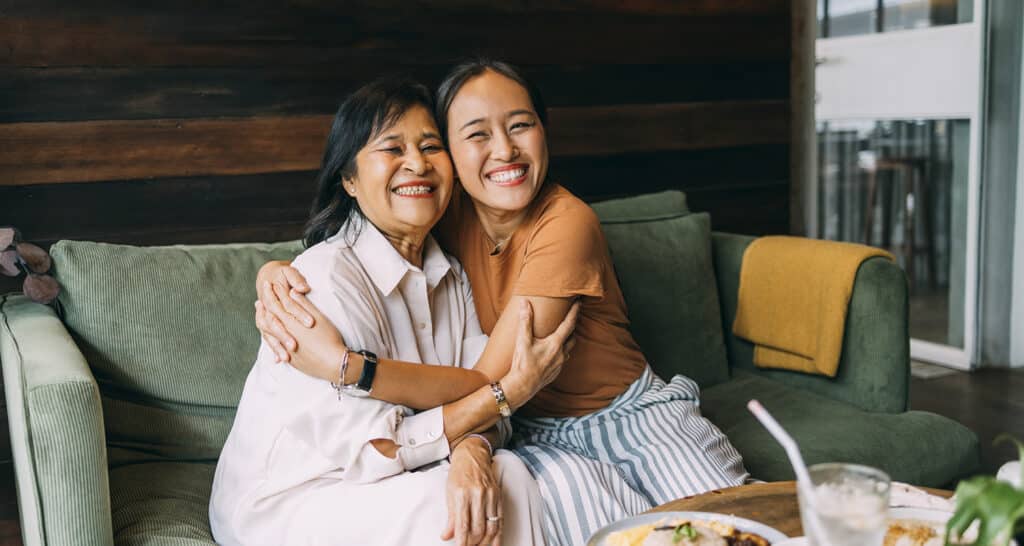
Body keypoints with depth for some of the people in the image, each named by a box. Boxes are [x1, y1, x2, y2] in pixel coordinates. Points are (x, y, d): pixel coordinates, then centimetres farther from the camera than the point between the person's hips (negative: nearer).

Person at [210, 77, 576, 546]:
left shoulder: (450, 276, 3)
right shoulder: (325, 277, -22)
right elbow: (372, 449, -23)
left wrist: (472, 451, -28)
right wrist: (512, 392, -21)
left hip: (380, 484, 6)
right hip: (280, 504, -6)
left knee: (506, 475, -18)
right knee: (441, 505, -28)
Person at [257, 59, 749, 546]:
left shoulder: (566, 223, -22)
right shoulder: (449, 212, -6)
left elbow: (488, 384, -26)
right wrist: (276, 272, -20)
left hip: (635, 415, -2)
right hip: (539, 435, 2)